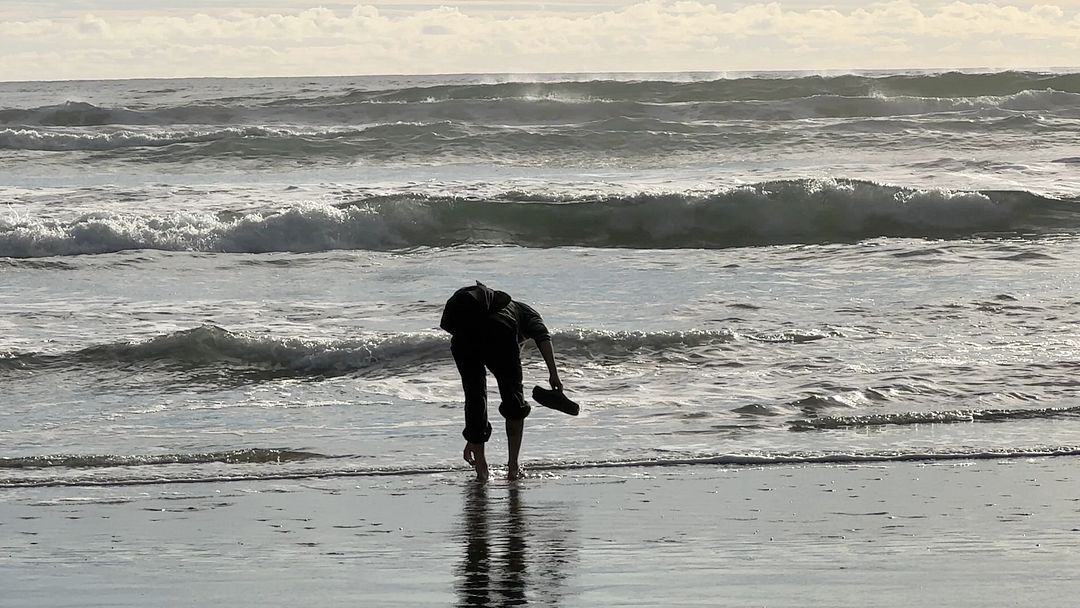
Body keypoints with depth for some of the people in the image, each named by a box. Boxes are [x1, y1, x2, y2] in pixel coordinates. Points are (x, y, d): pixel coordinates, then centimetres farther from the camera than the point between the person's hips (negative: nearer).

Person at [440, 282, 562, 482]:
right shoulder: (526, 312, 36)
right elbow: (542, 336, 6)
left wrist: (472, 439, 52)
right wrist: (553, 375, -4)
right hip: (498, 330, -3)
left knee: (474, 397, 20)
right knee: (513, 397, 18)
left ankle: (481, 469, 19)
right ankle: (513, 466, 20)